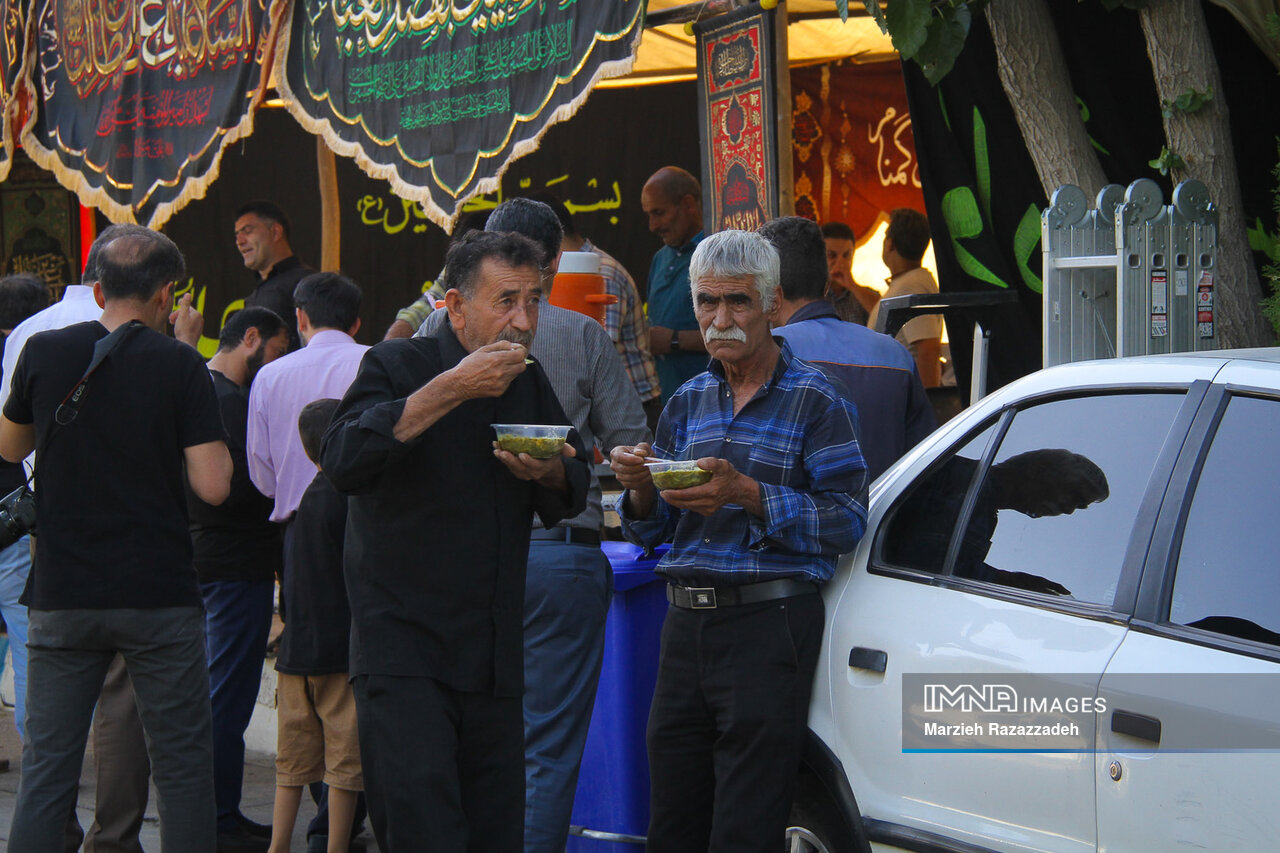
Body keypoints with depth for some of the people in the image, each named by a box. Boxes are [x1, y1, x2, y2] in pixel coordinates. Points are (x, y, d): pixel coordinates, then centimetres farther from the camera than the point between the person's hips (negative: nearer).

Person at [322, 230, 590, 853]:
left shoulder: (530, 384, 12)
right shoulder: (400, 366, -5)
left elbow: (573, 496, 20)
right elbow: (343, 462, -23)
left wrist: (549, 474, -5)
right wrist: (450, 390, -24)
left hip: (495, 657, 6)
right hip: (404, 651, -6)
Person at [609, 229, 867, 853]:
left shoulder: (814, 399, -2)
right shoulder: (688, 402, 16)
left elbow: (848, 520, -12)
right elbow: (651, 532, 18)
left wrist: (747, 495, -21)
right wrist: (641, 490, -4)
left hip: (769, 626, -6)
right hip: (685, 624, 6)